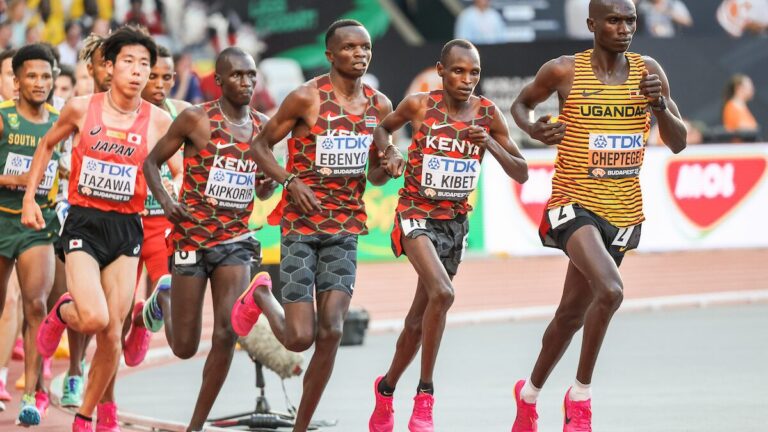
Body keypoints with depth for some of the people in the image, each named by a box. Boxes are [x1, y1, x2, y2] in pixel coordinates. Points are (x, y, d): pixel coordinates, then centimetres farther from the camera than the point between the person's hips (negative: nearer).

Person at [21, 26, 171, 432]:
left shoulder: (159, 120, -2)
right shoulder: (81, 108, -3)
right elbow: (47, 145, 14)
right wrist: (29, 198, 10)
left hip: (127, 230, 1)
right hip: (83, 225, -1)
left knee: (111, 334, -2)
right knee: (94, 319, -20)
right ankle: (62, 313, 17)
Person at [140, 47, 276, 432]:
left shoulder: (262, 126, 6)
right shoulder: (196, 119, -8)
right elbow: (152, 161, 1)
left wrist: (271, 180, -6)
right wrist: (165, 201, -16)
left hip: (236, 239, 3)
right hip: (192, 237, -3)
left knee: (226, 334, -13)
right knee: (185, 347, 4)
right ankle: (164, 297, 40)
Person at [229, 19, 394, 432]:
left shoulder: (379, 105, 6)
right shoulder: (306, 98, -9)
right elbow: (261, 145, -1)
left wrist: (386, 168, -6)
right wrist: (291, 181, -17)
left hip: (345, 227, 4)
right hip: (301, 223, -4)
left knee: (330, 333, -8)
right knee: (299, 338, -7)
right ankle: (261, 297, 29)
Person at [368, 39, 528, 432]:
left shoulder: (488, 115, -3)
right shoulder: (418, 105, -8)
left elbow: (521, 174, -1)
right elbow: (383, 128, 13)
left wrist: (490, 144, -17)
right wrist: (388, 155, -8)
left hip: (456, 222, 4)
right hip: (416, 216, -4)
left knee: (419, 319, 13)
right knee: (442, 294, -28)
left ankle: (386, 388, 37)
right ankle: (424, 395, -19)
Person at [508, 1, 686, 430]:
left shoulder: (649, 71, 2)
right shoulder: (564, 71, -6)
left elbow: (679, 143, 5)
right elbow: (521, 103, 13)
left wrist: (660, 106, -14)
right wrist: (533, 129, -9)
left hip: (623, 213, 4)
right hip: (574, 202, -4)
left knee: (572, 313, 15)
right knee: (610, 290, -28)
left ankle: (530, 392, 38)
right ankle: (581, 396, -11)